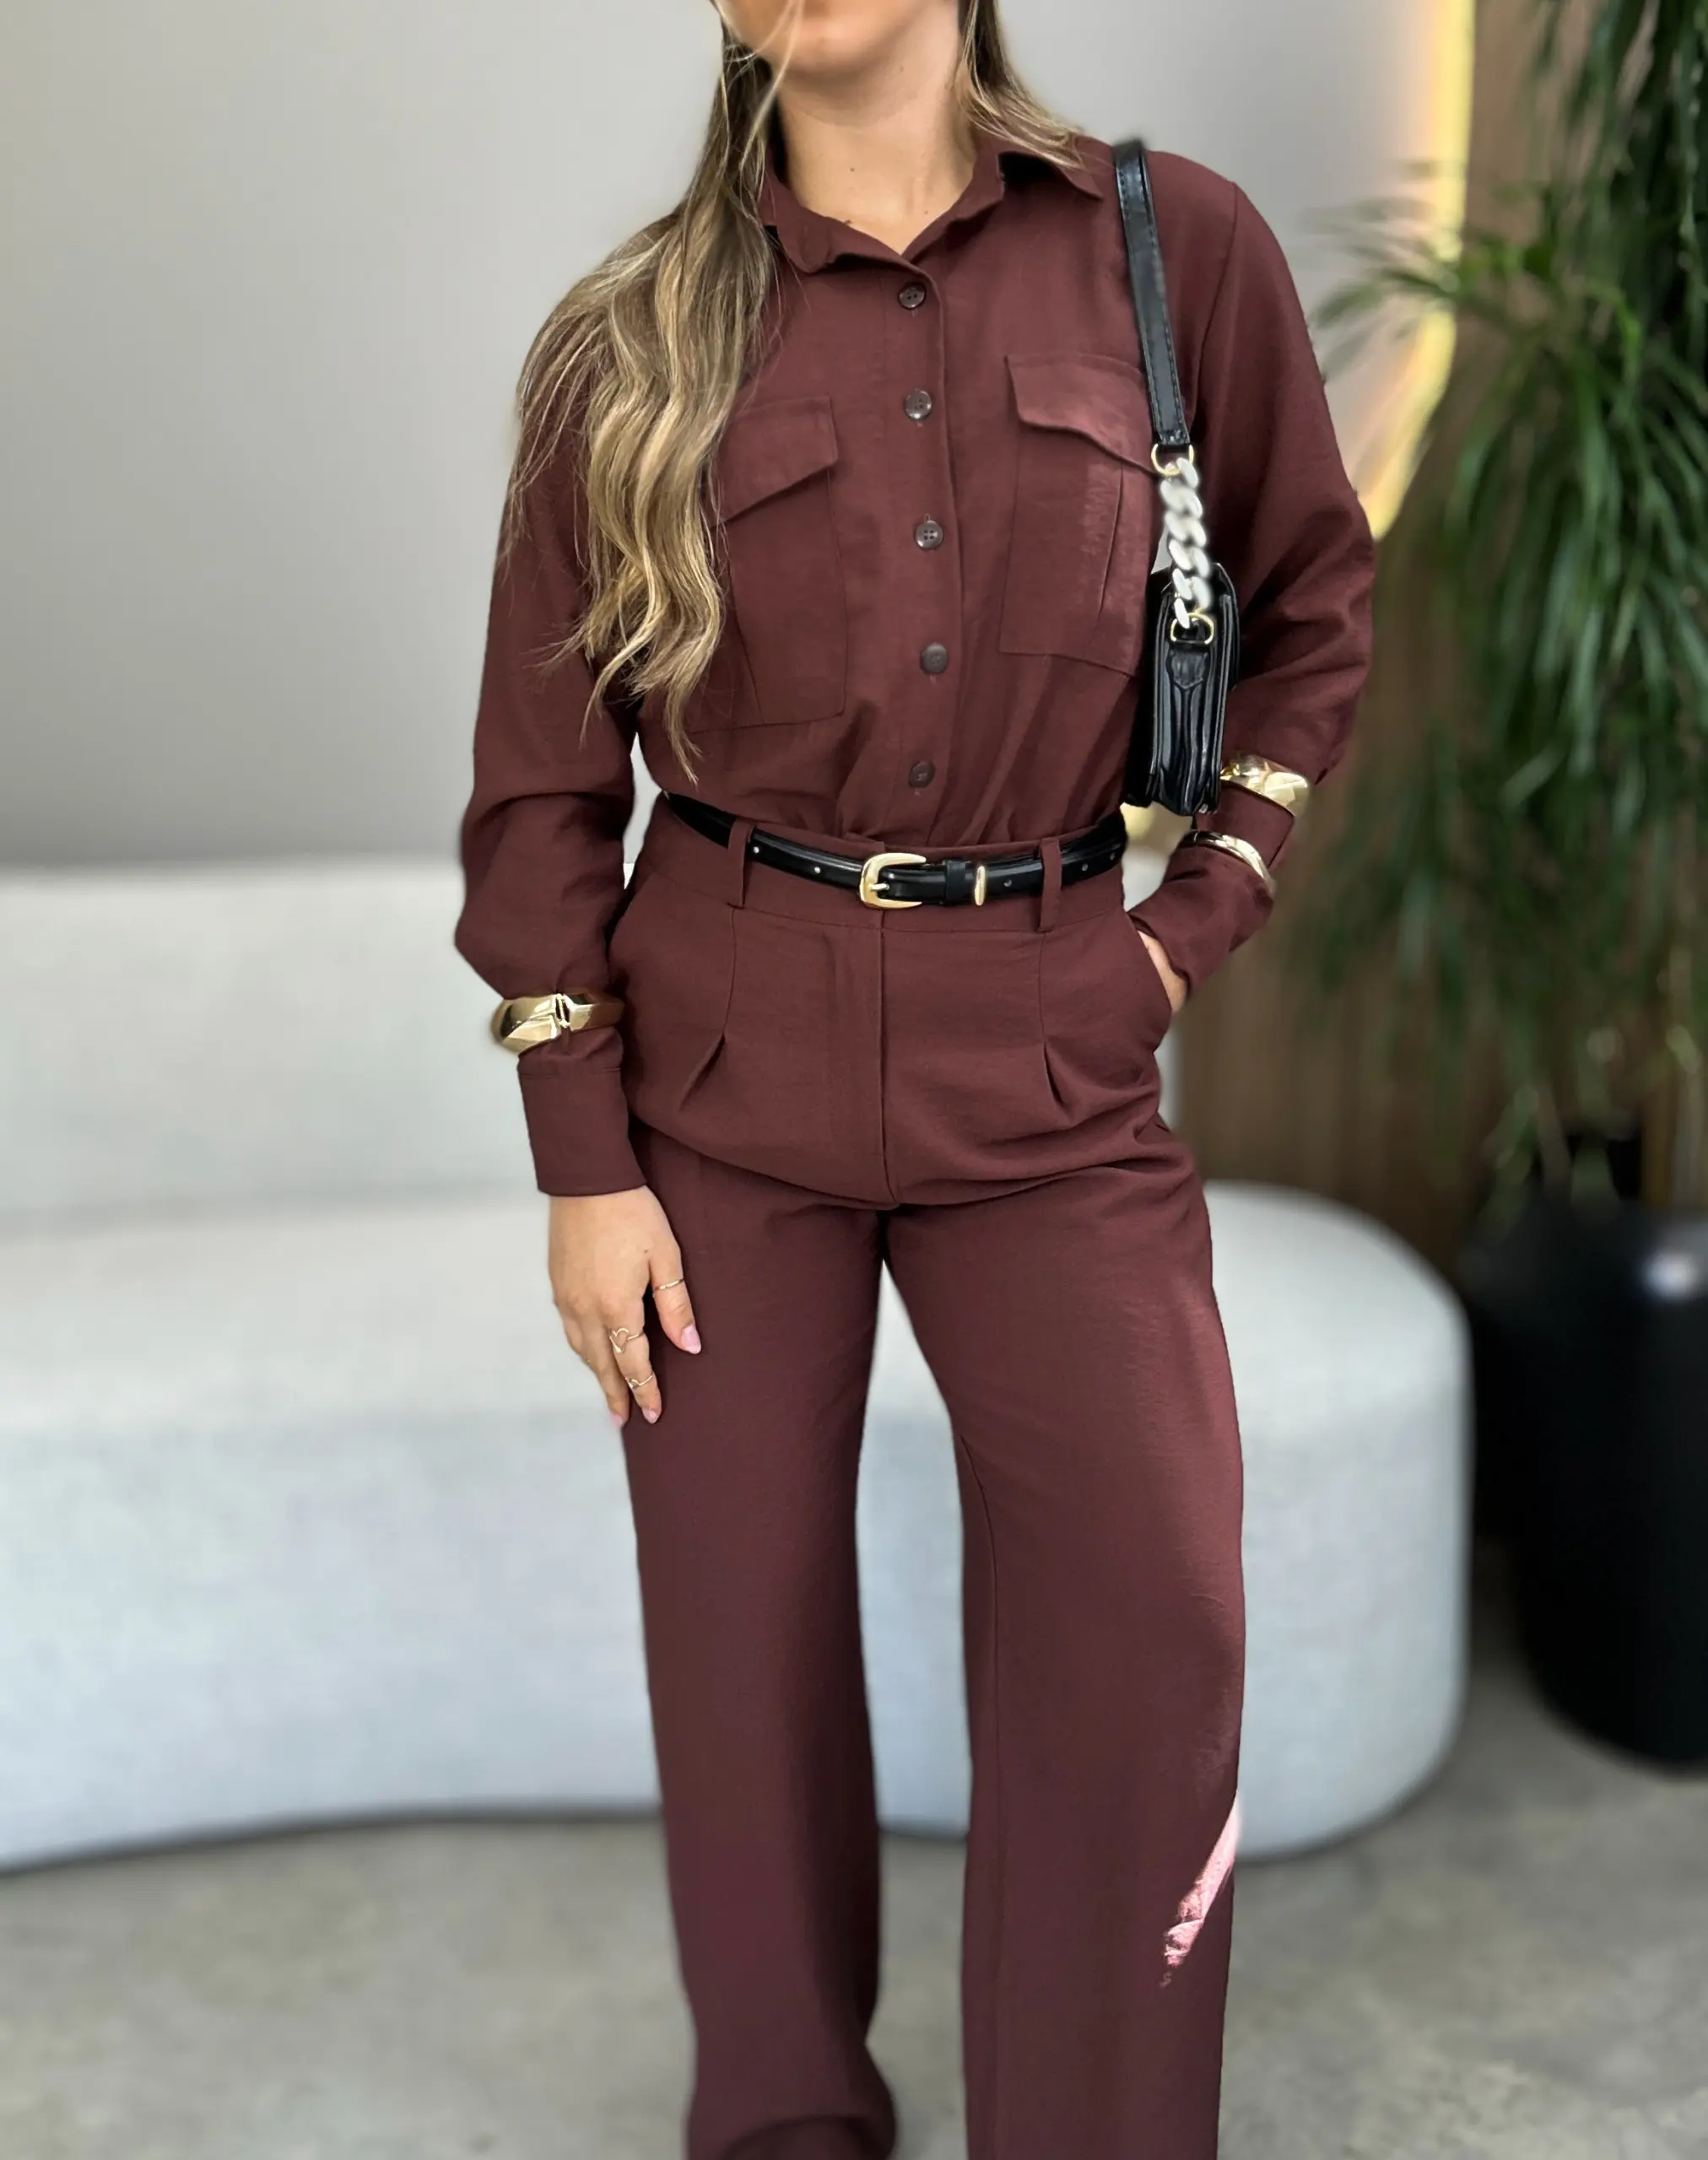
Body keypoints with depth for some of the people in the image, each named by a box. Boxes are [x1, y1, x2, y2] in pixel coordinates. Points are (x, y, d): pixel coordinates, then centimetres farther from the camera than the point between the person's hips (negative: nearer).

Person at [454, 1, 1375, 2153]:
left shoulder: (1179, 250, 2)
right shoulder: (625, 347, 2)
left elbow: (1316, 611, 14)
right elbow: (541, 783, 3)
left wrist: (1199, 917, 3)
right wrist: (582, 1163, -1)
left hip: (1049, 1057, 0)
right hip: (720, 1058, 1)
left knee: (1147, 1631, -7)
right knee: (742, 1626, 8)